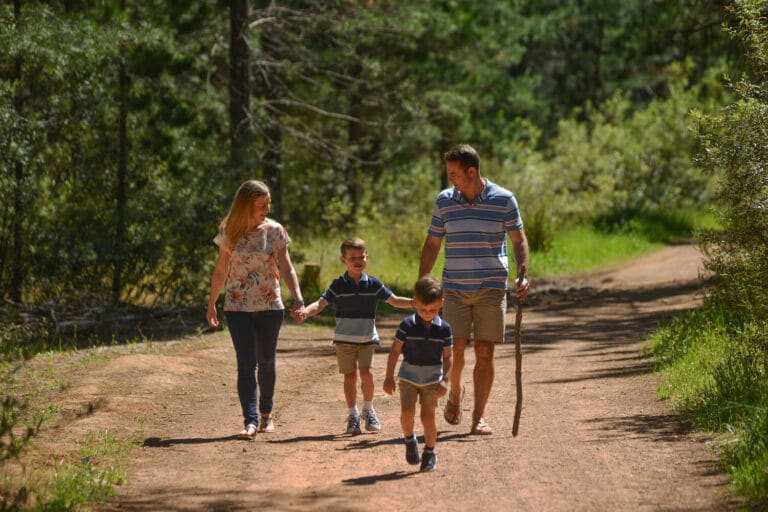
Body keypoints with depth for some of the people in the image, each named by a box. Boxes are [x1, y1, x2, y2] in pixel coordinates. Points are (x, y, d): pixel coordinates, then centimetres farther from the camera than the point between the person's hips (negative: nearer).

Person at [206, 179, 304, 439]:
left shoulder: (274, 231, -1)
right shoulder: (229, 233, 0)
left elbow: (286, 268, -4)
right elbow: (220, 271, 9)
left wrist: (297, 297, -17)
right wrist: (211, 304, 13)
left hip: (269, 306, 1)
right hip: (238, 307, -1)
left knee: (266, 362, 8)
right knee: (246, 364, -8)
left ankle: (266, 413, 25)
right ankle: (250, 420, -13)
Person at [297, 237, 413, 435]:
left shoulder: (373, 284, 1)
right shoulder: (338, 285, -4)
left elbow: (394, 300, 3)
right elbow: (321, 303, -12)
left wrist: (413, 303, -13)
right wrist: (306, 311, -32)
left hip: (367, 338, 1)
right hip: (344, 339, 0)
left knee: (366, 373, -11)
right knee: (350, 375, 2)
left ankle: (368, 410, 11)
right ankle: (353, 415, 15)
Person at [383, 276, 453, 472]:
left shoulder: (443, 328, -4)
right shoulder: (407, 325, -6)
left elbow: (448, 356, 0)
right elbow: (395, 351, -1)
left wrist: (445, 380, -11)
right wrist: (389, 377, -3)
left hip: (432, 378, 0)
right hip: (408, 376, 0)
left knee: (427, 416, -4)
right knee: (407, 411, -16)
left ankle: (430, 452, 13)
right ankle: (409, 439, 13)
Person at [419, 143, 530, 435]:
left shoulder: (503, 200, -2)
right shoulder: (444, 201, 4)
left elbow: (519, 241, 5)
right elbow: (432, 244, 11)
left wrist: (523, 275, -10)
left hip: (492, 288, -1)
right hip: (455, 288, 1)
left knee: (484, 353, -2)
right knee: (456, 348, -7)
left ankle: (478, 417, 5)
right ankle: (455, 392, 23)